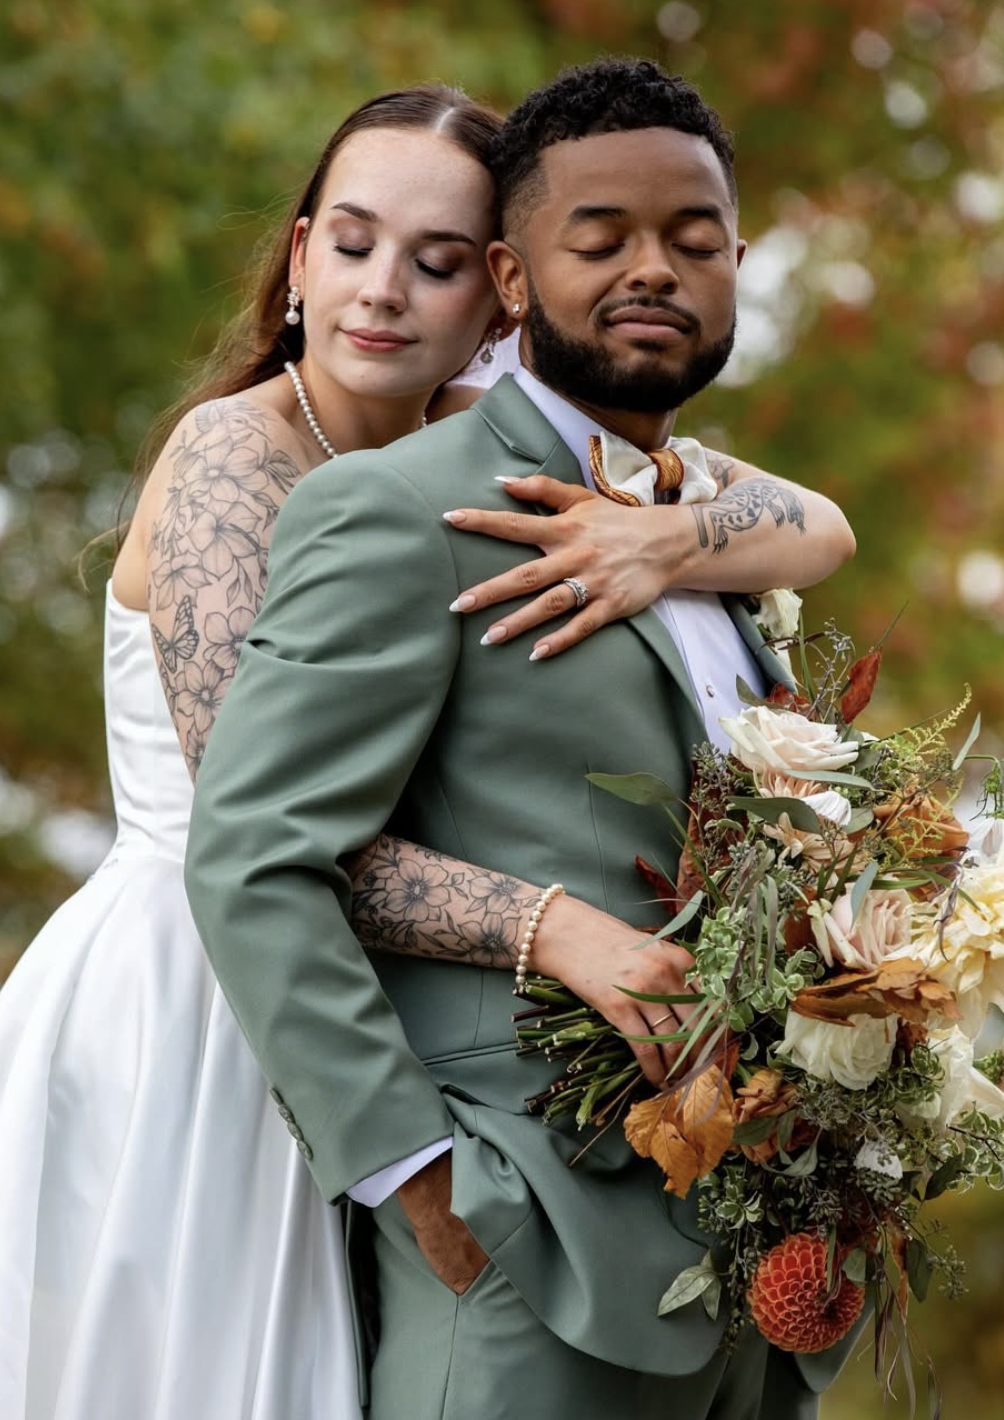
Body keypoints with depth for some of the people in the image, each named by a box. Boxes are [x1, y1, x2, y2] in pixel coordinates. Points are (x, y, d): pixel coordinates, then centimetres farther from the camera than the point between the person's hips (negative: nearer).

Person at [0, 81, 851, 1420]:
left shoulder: (477, 477, 5)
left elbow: (821, 528, -2)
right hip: (163, 1012, -7)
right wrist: (551, 928, -31)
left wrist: (675, 542, -24)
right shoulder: (232, 453, -14)